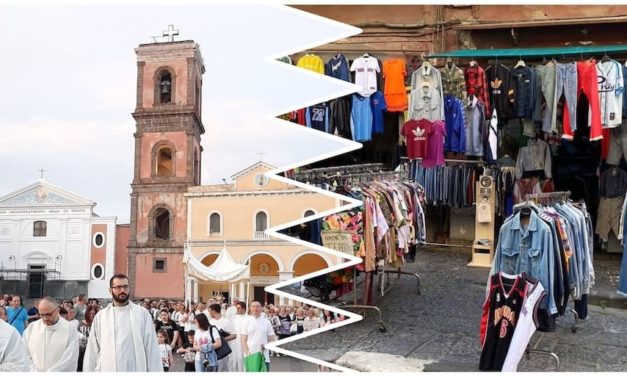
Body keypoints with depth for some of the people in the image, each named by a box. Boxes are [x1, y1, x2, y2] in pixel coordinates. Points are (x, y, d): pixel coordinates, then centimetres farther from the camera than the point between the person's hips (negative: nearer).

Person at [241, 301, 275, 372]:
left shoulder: (266, 322, 4)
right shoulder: (247, 323, 6)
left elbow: (272, 339, 6)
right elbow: (243, 340, 4)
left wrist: (266, 346, -15)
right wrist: (247, 353, -9)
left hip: (264, 357, 0)